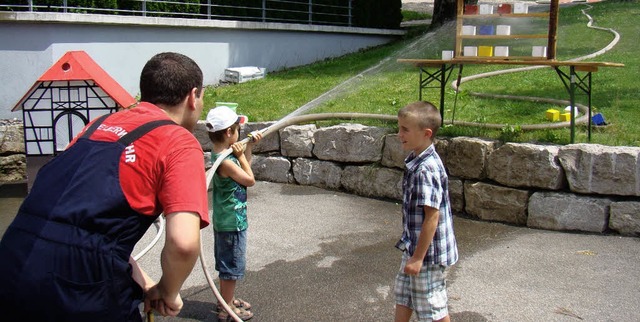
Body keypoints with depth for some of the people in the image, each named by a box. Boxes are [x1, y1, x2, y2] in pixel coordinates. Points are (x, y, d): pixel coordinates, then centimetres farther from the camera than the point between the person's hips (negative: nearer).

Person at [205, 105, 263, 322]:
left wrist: (249, 146, 10)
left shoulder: (220, 154, 2)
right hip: (233, 223, -10)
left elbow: (244, 166, 19)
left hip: (225, 221, 10)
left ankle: (226, 300, 38)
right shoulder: (226, 162, -27)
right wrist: (240, 155, -12)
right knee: (233, 266, 5)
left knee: (227, 264, 22)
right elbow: (250, 180, -15)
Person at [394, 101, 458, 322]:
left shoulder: (426, 170, -26)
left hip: (427, 252, -9)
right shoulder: (416, 162, 4)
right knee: (402, 297, 22)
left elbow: (432, 216, -26)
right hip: (414, 247, 9)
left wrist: (418, 257, -21)